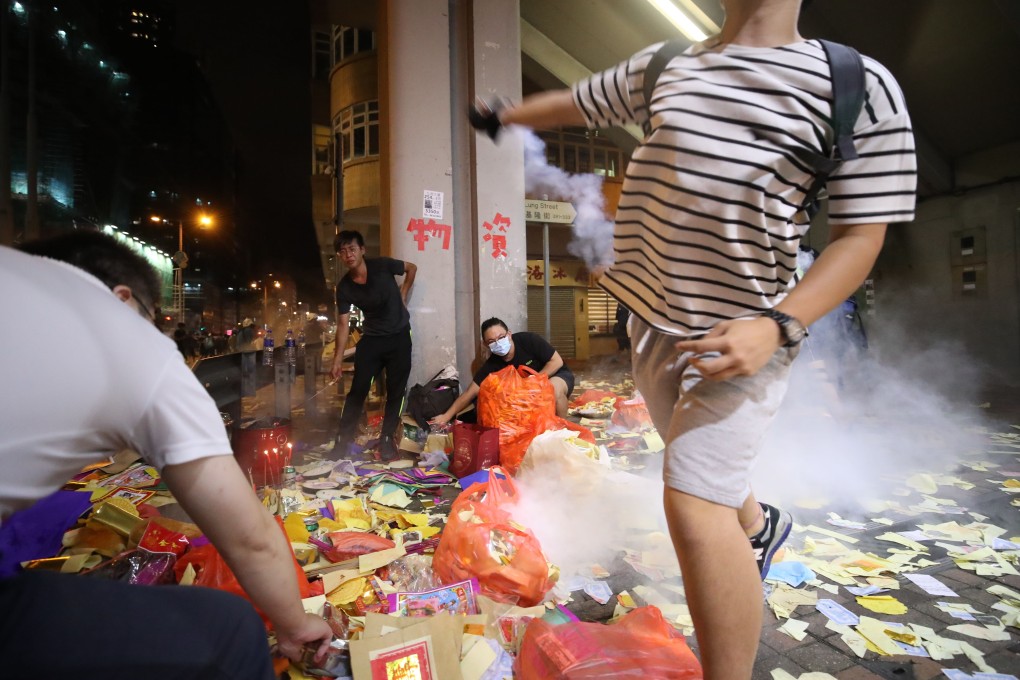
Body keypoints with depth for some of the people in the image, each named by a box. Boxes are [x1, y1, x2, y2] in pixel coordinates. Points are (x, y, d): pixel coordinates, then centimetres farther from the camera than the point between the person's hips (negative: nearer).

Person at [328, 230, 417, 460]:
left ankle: (387, 439, 14)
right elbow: (343, 324, -7)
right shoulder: (344, 287, -8)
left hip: (399, 336, -1)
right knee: (357, 389, -1)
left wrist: (403, 294, -1)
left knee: (396, 389, 2)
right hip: (371, 339, 1)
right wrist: (338, 359, -11)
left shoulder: (382, 266, -13)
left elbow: (411, 268, 5)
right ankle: (342, 441, 9)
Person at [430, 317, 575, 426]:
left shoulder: (529, 340, -26)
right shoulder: (492, 364, -17)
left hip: (558, 375, -4)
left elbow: (557, 361, -22)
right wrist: (447, 416, -17)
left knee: (553, 388, -39)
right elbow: (470, 392, -14)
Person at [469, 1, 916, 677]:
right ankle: (758, 526, 56)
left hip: (743, 335, -5)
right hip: (656, 322, 6)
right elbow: (572, 103, 25)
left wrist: (776, 326, -22)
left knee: (694, 499, -15)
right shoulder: (662, 67, 10)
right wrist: (503, 115, 39)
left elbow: (861, 235, -6)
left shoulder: (860, 84, -5)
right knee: (705, 463, 23)